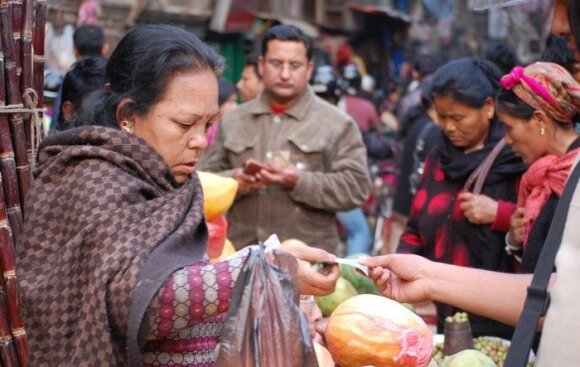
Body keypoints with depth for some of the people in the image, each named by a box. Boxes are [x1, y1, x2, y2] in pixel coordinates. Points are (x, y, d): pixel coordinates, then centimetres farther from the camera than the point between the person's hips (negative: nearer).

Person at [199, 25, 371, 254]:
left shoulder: (336, 124, 3)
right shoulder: (233, 122, 14)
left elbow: (356, 186, -5)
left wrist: (299, 182, -18)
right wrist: (233, 181, -9)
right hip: (241, 255, 3)